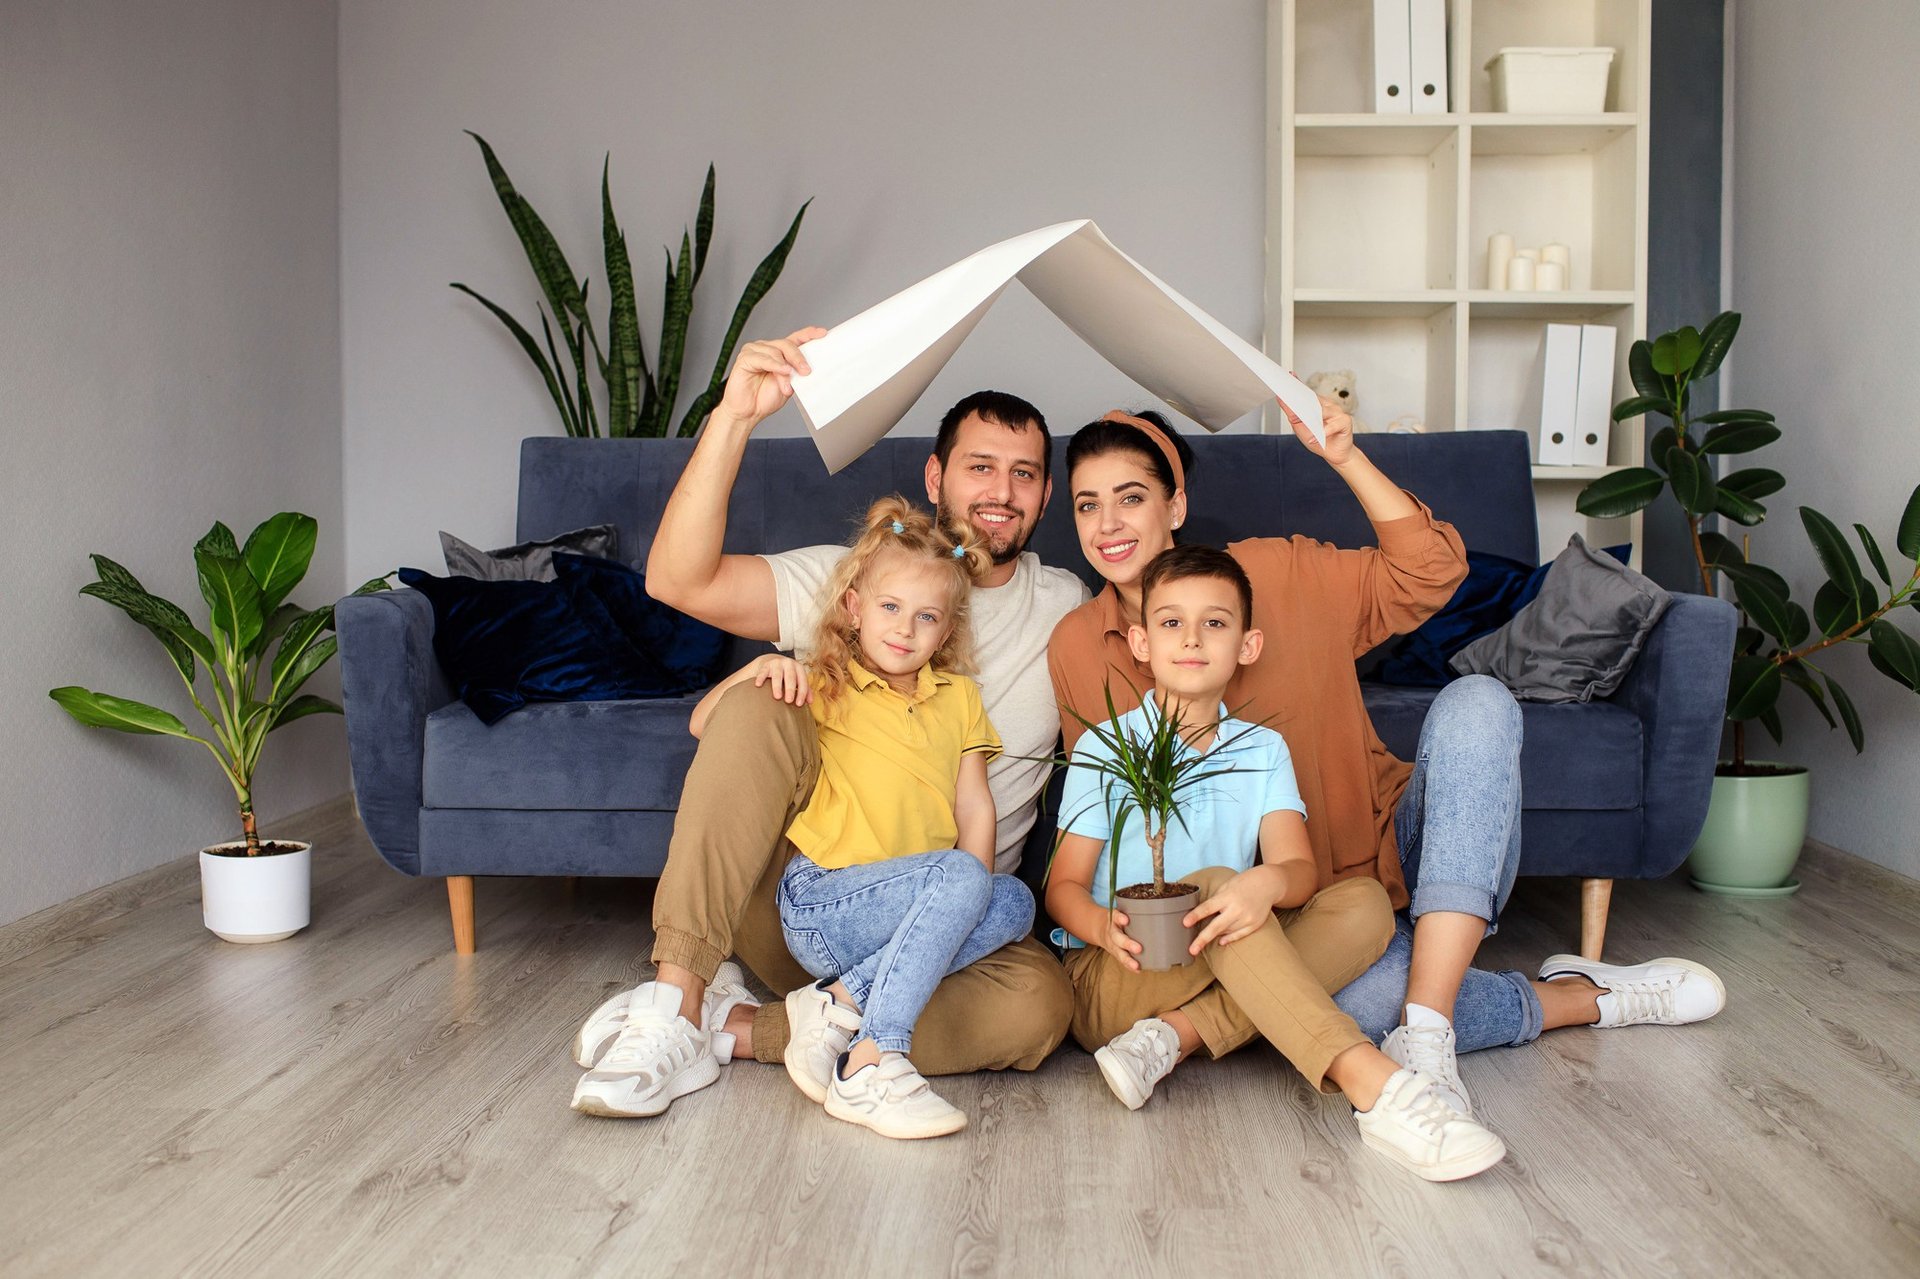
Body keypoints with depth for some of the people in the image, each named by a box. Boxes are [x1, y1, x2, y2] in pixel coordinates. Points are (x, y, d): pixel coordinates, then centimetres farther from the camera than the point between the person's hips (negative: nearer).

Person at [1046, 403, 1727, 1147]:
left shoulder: (1270, 575, 0)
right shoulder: (1076, 649, 1)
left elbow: (1428, 573, -2)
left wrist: (1345, 457, -13)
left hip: (1396, 857, 2)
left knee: (1475, 702, -28)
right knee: (1364, 999, -38)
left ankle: (1424, 1031, -35)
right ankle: (1582, 997, -6)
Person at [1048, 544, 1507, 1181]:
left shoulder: (1262, 750, 10)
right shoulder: (1104, 749, 3)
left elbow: (1299, 868, -5)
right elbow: (1064, 884, -2)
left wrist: (1268, 884, -31)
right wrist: (1104, 927, -27)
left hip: (1224, 968, 3)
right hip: (1113, 981, -3)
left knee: (1364, 903, -17)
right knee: (1213, 882, -31)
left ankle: (1177, 1035, -31)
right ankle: (1375, 1087, -45)